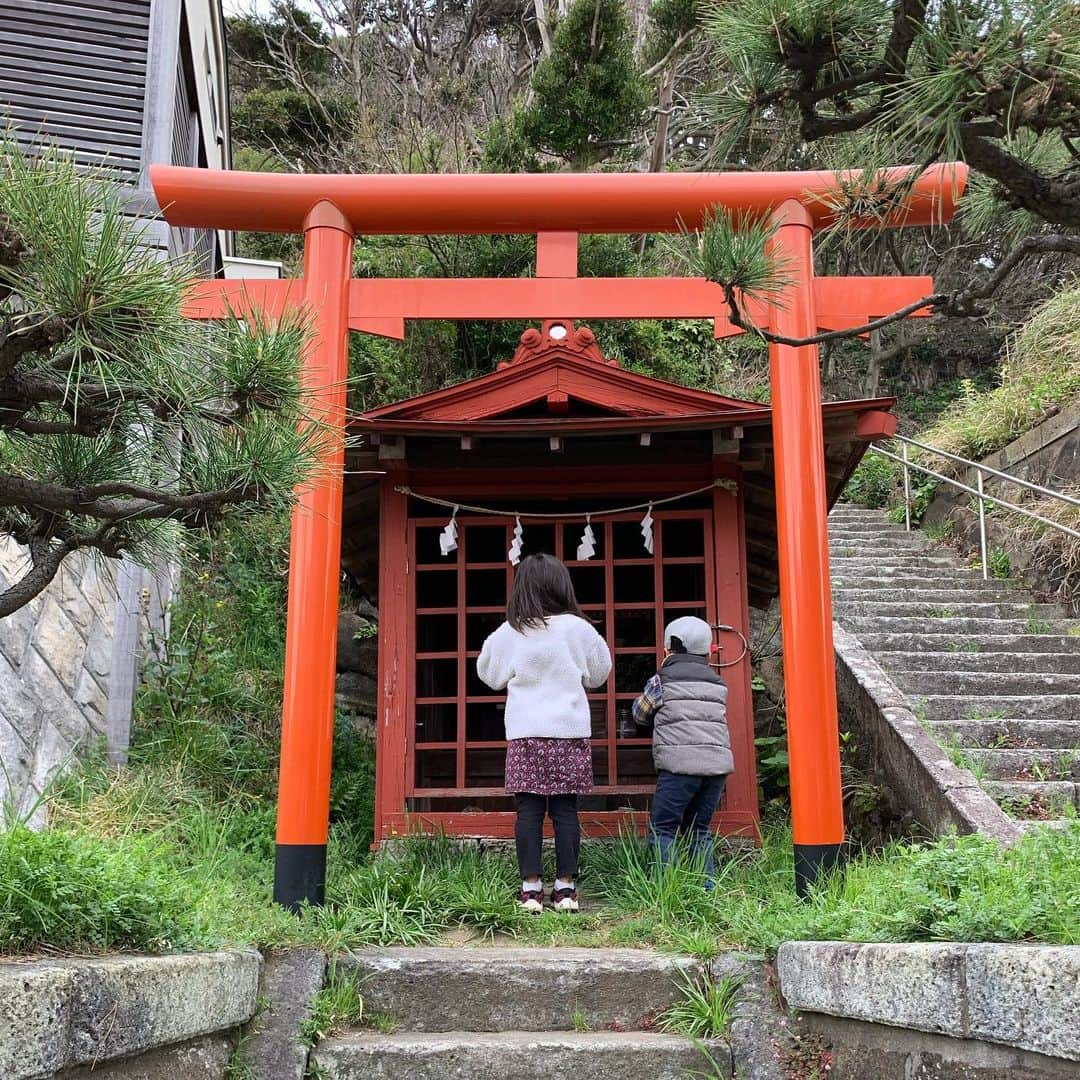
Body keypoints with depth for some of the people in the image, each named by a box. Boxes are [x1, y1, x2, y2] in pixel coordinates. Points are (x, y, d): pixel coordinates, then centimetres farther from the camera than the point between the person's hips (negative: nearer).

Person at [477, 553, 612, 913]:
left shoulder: (510, 632, -2)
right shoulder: (577, 628, -2)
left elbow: (491, 676, 11)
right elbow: (598, 673, 11)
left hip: (525, 733, 0)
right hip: (570, 730, 0)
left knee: (529, 809, 2)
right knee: (565, 809, 4)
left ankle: (531, 888, 1)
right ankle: (565, 887, 6)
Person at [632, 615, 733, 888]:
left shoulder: (661, 682, 5)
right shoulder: (717, 685, 19)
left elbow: (640, 715, 17)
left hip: (681, 764, -5)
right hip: (718, 763, 6)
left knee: (663, 828, 0)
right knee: (698, 828, 16)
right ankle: (706, 888, 11)